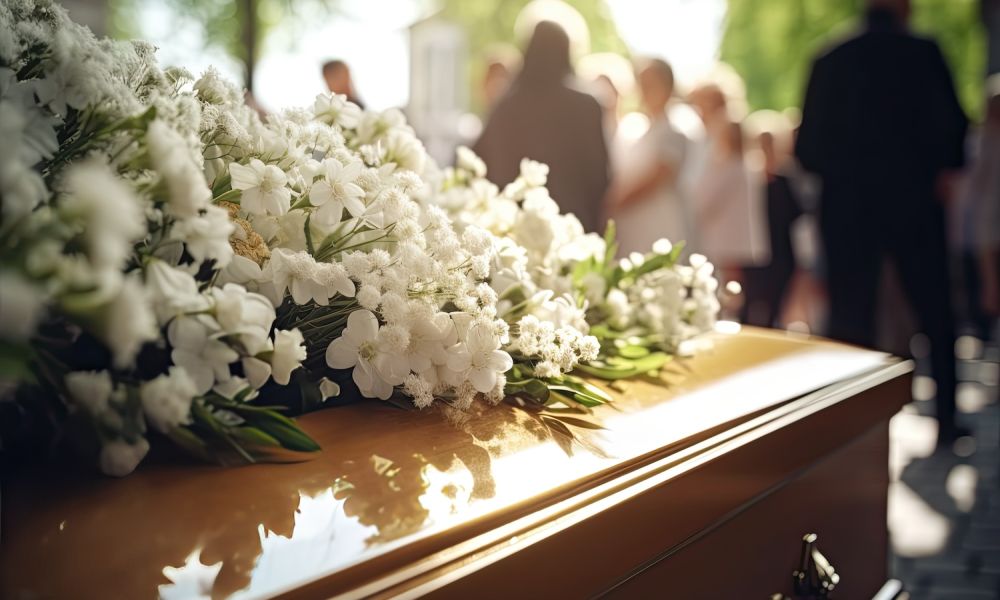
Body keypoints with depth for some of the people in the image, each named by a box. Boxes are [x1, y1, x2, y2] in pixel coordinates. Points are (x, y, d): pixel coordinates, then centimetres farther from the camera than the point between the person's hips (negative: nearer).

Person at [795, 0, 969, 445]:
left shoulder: (830, 62, 3)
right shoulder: (922, 53, -4)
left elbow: (808, 147, 2)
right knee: (935, 312, 12)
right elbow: (951, 124, -8)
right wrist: (943, 170, 10)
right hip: (913, 202, -1)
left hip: (846, 208, 2)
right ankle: (946, 420, 14)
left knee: (849, 320, 5)